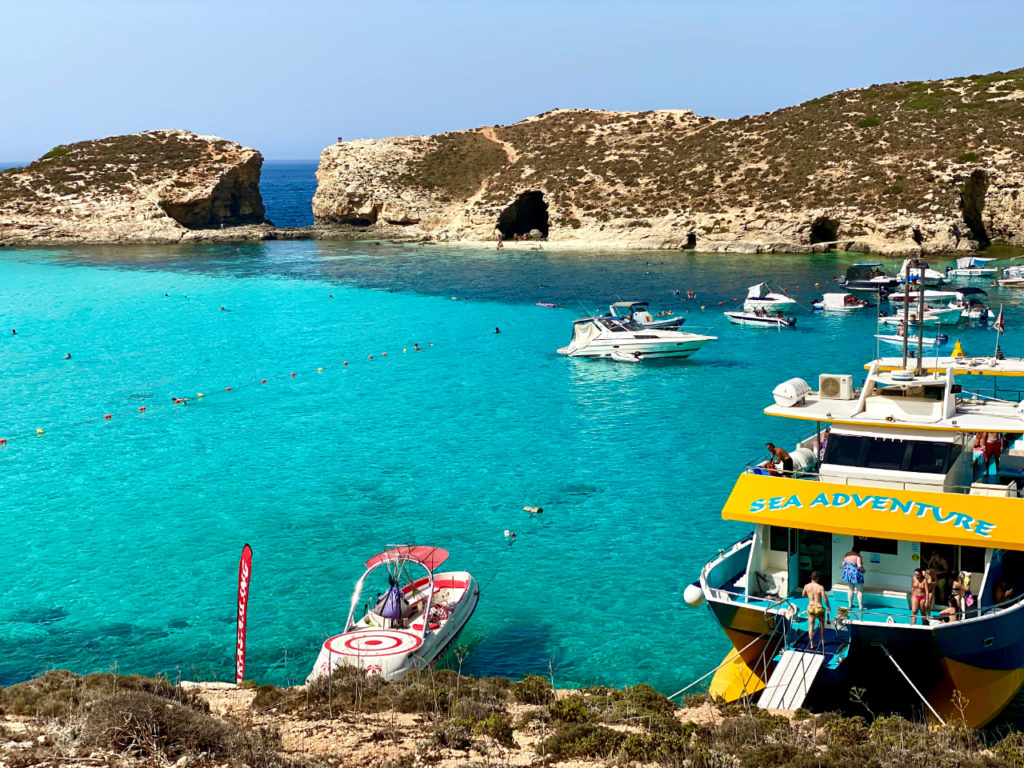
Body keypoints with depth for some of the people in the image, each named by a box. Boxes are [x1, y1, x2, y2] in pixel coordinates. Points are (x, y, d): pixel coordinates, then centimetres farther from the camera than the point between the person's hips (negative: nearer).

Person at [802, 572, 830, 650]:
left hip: (810, 608, 2)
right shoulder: (820, 587, -16)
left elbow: (804, 595, 13)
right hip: (819, 608, -2)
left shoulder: (806, 586, -5)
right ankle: (822, 640, 36)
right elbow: (825, 599, -15)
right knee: (822, 624, 25)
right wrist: (829, 607, 1)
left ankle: (812, 645, 6)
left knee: (811, 626, 8)